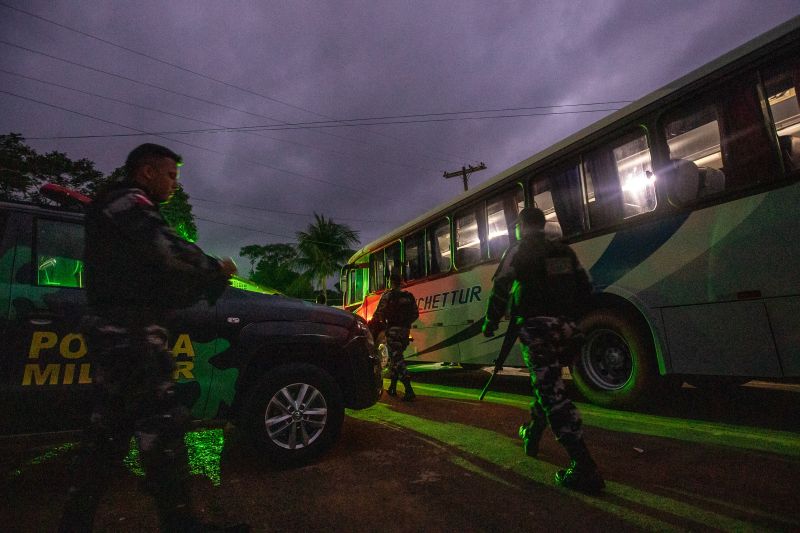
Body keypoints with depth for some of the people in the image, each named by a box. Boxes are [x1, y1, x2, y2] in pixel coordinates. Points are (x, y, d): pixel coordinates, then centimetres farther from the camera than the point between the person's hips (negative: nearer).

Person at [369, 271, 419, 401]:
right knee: (394, 357, 19)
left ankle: (409, 390, -17)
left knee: (397, 359, -7)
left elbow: (378, 314, -12)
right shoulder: (409, 296, 11)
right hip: (405, 330, 6)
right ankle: (392, 388, 24)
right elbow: (415, 314, 13)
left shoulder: (388, 295, -7)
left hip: (393, 330, -6)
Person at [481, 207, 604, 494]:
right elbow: (585, 289, 16)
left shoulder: (518, 250, -1)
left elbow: (500, 289, -4)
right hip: (565, 328, 7)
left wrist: (490, 323, 7)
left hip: (537, 329, -7)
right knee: (546, 384, 23)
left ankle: (585, 468, -7)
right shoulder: (564, 251, 15)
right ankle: (532, 435, 40)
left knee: (552, 393, -6)